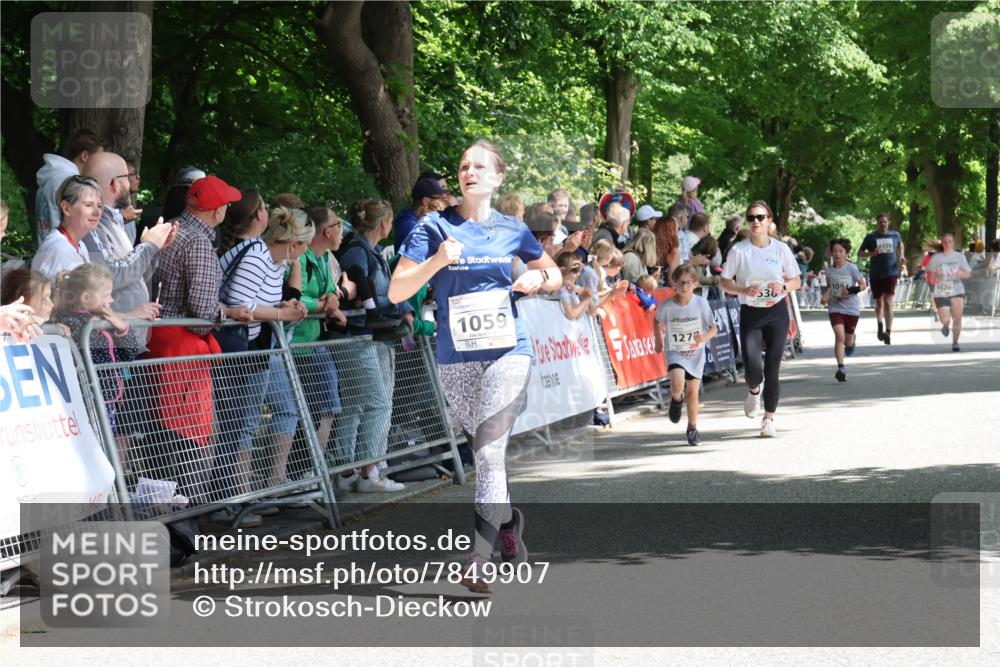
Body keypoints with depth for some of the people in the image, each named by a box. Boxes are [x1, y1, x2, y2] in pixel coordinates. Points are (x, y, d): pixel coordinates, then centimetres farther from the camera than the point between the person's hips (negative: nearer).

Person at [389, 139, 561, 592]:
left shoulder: (512, 230, 7)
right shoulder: (436, 227, 0)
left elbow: (554, 276, 22)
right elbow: (396, 292, -4)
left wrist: (538, 278, -1)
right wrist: (436, 262, -19)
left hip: (507, 350, -1)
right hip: (456, 356, 1)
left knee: (489, 449, -13)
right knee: (483, 448, 11)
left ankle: (478, 558, -15)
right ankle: (507, 520, 37)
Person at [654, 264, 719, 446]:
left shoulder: (701, 303, -12)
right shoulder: (667, 306, -11)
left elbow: (714, 328, -7)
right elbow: (657, 322, 10)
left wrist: (705, 337, -26)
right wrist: (658, 341, 9)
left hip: (696, 353, 1)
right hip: (675, 352, -1)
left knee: (692, 392, 5)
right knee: (678, 384, -25)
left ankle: (692, 429, 22)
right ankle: (677, 399, 11)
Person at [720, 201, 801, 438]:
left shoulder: (781, 249, 0)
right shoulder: (739, 250, -3)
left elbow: (796, 280, 8)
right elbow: (724, 282, 1)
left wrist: (783, 287, -14)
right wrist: (744, 290, -17)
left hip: (777, 313, 1)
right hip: (750, 314, -1)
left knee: (772, 368, -3)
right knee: (752, 367, -14)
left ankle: (769, 418, 13)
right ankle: (753, 391, 24)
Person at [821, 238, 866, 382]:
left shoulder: (851, 268, -9)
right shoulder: (829, 271, 2)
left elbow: (863, 285, -5)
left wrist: (851, 290, -22)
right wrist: (825, 296, 0)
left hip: (852, 308, -1)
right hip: (835, 308, 1)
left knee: (848, 341, 11)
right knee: (839, 336, -19)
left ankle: (851, 342, 50)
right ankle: (841, 368, -17)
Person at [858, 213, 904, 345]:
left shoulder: (895, 235, 6)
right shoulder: (871, 237, 1)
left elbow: (900, 245, 27)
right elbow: (860, 253, 5)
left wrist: (901, 256, 8)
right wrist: (871, 253, -14)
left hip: (891, 273, -1)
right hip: (876, 274, 1)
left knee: (888, 302, -12)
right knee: (879, 303, 11)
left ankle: (888, 332, -17)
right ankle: (880, 326, 31)